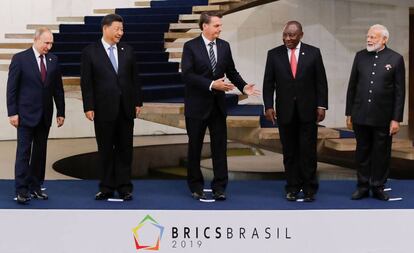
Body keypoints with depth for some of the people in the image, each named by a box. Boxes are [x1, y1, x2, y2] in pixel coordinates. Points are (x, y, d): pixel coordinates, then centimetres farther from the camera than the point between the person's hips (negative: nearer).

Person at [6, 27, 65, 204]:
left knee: (40, 153, 8)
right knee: (24, 152, -5)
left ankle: (35, 187, 15)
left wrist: (61, 112, 8)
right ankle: (21, 190, -4)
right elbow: (11, 88, -6)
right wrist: (12, 113, -10)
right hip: (26, 114, -4)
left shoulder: (53, 60, 7)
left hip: (45, 115, 5)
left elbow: (58, 88, 11)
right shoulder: (20, 59, -6)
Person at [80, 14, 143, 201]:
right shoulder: (90, 52, -2)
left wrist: (138, 102, 6)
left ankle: (124, 187, 13)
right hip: (104, 109, -3)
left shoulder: (127, 51, 8)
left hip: (126, 109, 3)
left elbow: (135, 78, 10)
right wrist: (88, 107, -9)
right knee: (105, 150, 5)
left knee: (125, 149, 6)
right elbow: (86, 82, -4)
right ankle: (106, 188, 14)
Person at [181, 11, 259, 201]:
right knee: (195, 147, 7)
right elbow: (187, 75, -17)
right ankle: (196, 186, 20)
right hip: (197, 105, -3)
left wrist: (243, 86, -8)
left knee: (220, 146, 2)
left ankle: (219, 187, 8)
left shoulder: (224, 46, 5)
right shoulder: (191, 46, -8)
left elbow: (231, 71, 10)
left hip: (218, 104, 3)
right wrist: (211, 84, -24)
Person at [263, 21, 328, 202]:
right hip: (285, 112, 1)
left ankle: (309, 189, 7)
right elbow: (268, 83, 4)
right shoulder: (274, 54, 3)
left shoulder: (313, 53, 2)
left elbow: (321, 81, 2)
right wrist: (268, 106, -5)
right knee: (289, 152, 6)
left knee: (308, 151, 0)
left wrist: (321, 106, -4)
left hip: (308, 111, -1)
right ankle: (293, 187, 14)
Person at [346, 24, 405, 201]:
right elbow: (352, 86, 9)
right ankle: (363, 187, 20)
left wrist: (396, 119, -8)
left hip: (383, 118, -3)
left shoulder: (395, 59, -4)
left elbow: (399, 92, -4)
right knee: (362, 152, 10)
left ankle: (378, 187, 18)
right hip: (361, 116, 3)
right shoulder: (360, 56, 4)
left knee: (381, 153, 7)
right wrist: (349, 113, 7)